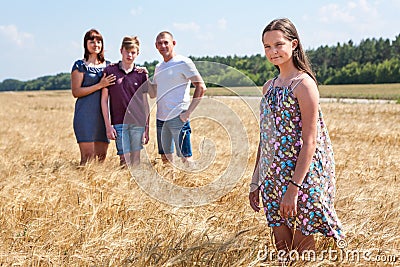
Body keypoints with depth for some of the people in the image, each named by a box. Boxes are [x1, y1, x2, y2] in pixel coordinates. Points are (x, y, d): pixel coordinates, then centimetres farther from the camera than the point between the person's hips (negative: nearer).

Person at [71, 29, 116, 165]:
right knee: (88, 156, -8)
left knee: (101, 156, 5)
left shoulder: (108, 65, 15)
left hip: (103, 115, 5)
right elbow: (76, 92, -7)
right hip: (85, 115, -5)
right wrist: (100, 85, -14)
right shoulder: (80, 65, 0)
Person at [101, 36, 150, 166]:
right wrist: (108, 125, -2)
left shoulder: (141, 74, 7)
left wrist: (147, 128, 5)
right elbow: (104, 99, 4)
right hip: (119, 123, -1)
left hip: (138, 122, 1)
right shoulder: (110, 71, 3)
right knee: (125, 158, -4)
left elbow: (145, 102, 10)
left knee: (136, 160, 3)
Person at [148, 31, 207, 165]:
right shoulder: (158, 67, 16)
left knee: (186, 158, -6)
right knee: (165, 157, 11)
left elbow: (201, 87, -10)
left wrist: (188, 112, -15)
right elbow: (153, 94, 20)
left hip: (178, 118, -7)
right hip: (161, 118, 7)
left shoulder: (183, 62, -6)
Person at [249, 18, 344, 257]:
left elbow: (309, 141, -17)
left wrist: (294, 188, -22)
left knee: (302, 250, 2)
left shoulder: (304, 83, -12)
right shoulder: (269, 87, 11)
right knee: (282, 249, 12)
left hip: (302, 176, -7)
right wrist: (255, 182, 13)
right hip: (273, 178, 7)